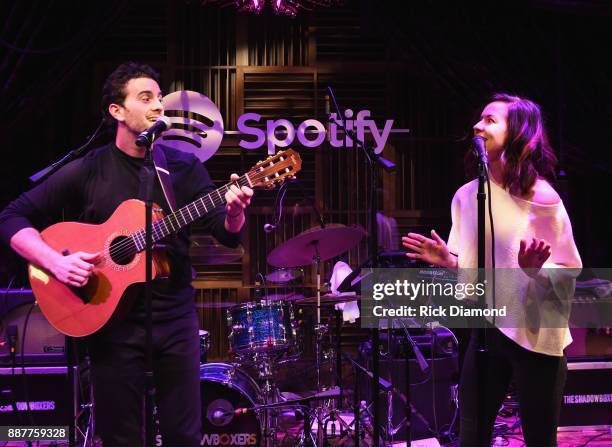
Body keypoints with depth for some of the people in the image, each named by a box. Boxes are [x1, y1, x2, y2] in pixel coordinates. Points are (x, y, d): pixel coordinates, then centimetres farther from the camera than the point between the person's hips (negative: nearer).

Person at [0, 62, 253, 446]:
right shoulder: (87, 171, -3)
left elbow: (228, 234, -4)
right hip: (112, 321, -1)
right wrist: (56, 262, -17)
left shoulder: (184, 166, 2)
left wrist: (234, 211, -27)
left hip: (176, 318, 2)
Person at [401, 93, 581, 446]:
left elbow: (570, 273, -11)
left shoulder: (541, 198, -13)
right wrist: (449, 261, -8)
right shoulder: (466, 196, 3)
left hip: (537, 334, -4)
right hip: (488, 329, 5)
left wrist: (536, 269, -29)